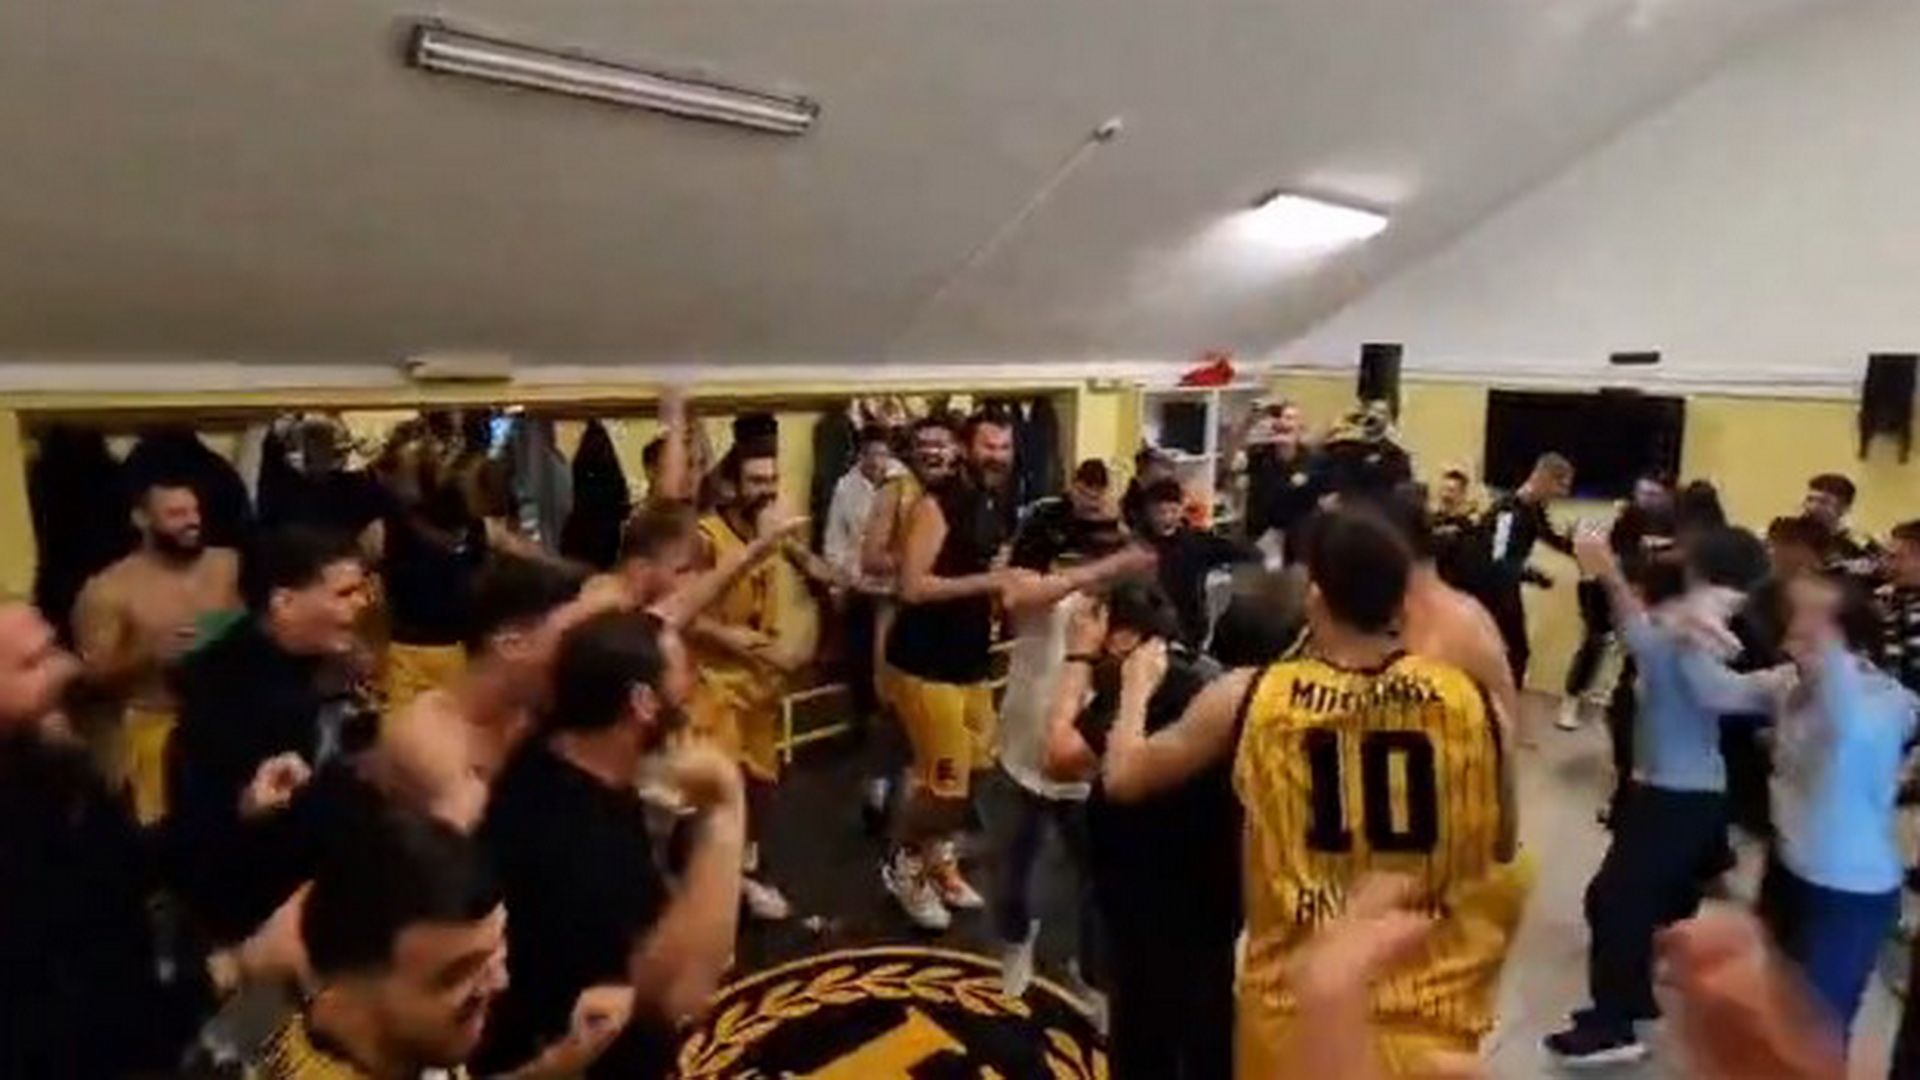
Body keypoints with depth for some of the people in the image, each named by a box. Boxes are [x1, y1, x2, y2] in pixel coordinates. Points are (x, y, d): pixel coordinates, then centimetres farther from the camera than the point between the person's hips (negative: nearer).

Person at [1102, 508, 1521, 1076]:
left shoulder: (1247, 699, -12)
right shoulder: (1469, 698, -8)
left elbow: (1122, 777, 1)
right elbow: (1498, 849, 7)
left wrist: (1138, 683, 17)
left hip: (1299, 1001, 0)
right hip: (1426, 1009, 1)